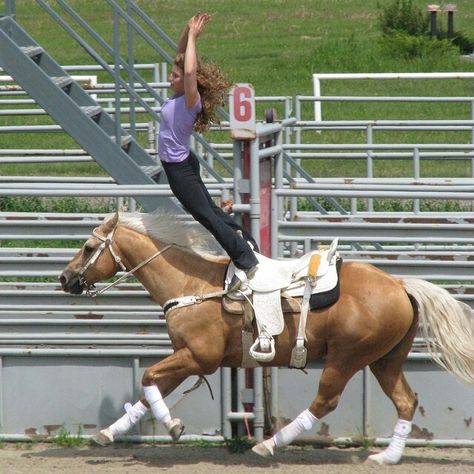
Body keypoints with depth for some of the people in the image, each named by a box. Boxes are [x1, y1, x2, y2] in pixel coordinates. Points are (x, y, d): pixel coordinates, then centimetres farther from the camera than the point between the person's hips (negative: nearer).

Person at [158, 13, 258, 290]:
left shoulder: (190, 101, -24)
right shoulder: (180, 96, -1)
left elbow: (190, 71, -40)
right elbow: (182, 58, 8)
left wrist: (193, 36, -32)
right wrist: (189, 32, -6)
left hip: (179, 169, -9)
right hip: (179, 164, 9)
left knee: (206, 215, -3)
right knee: (208, 208, 21)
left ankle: (246, 263, -1)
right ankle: (245, 242, 32)